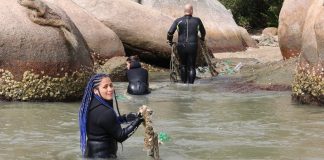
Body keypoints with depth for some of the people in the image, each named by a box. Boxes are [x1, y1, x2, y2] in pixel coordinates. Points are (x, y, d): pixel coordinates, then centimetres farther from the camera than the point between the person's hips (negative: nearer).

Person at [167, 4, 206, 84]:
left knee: (183, 64, 22)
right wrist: (202, 38, 41)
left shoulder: (178, 21, -2)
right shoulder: (197, 20, 1)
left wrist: (170, 41, 11)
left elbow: (170, 33, -9)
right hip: (192, 47, -1)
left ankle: (184, 82, 28)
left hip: (181, 47, 1)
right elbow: (203, 31, 18)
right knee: (191, 67, 6)